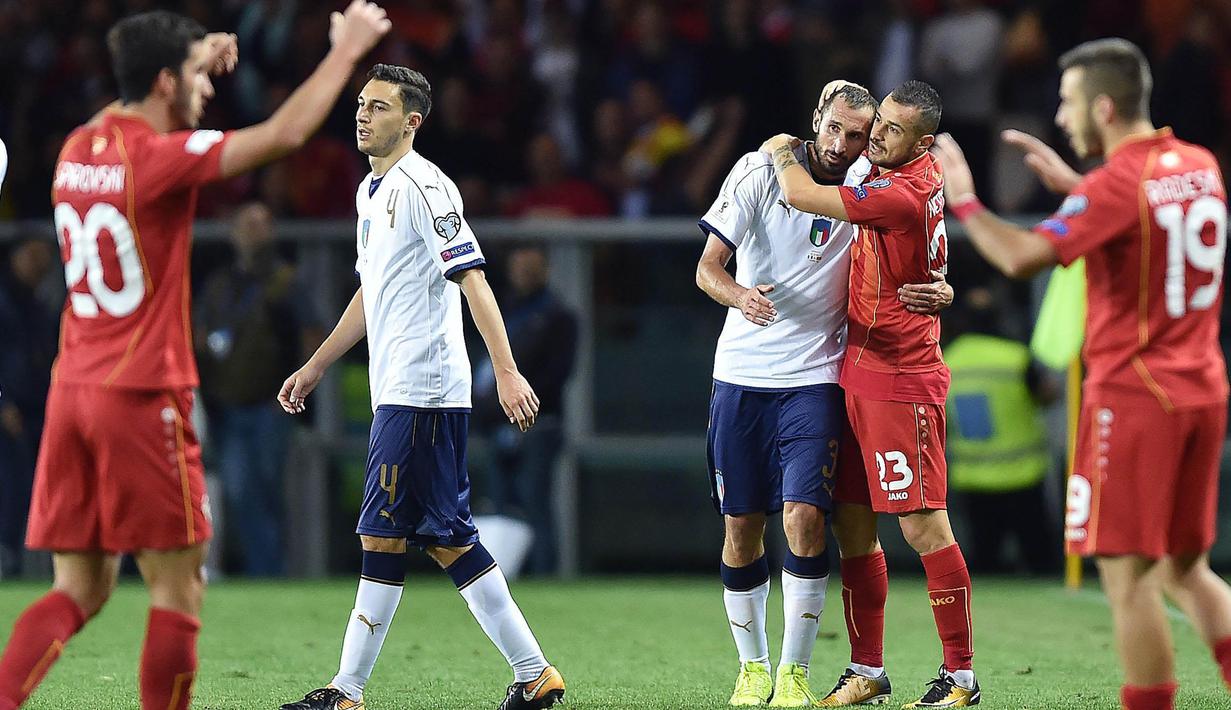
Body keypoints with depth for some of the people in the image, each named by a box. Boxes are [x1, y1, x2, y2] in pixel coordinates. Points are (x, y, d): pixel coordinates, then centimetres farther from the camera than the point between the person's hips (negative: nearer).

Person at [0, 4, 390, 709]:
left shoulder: (80, 146, 8)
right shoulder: (159, 157, -14)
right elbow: (284, 132, -16)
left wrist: (193, 62, 29)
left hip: (73, 388, 8)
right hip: (142, 394, -8)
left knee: (80, 591, 8)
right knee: (178, 589, 1)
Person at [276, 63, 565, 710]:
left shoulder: (423, 186, -11)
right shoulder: (372, 191, 18)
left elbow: (473, 280, -18)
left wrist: (507, 372, -25)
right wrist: (314, 367, 32)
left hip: (421, 394, -10)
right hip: (396, 390, 10)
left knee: (382, 535, -7)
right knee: (445, 536, 8)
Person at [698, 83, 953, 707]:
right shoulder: (760, 170, -5)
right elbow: (708, 266, -7)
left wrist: (938, 287, -15)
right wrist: (739, 295, -30)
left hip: (815, 379, 0)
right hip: (741, 375, 0)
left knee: (803, 516, -15)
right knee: (741, 526, 5)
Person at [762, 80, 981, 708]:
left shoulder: (904, 194, -19)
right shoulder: (907, 169, 9)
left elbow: (801, 195, -16)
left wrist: (781, 152, 3)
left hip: (900, 383, -10)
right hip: (858, 374, 10)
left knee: (922, 526, -8)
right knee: (852, 524, 10)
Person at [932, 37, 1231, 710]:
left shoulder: (1117, 184, -15)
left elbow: (1023, 257, -23)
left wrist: (963, 202, -9)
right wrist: (1070, 183, 26)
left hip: (1132, 396, -8)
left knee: (1129, 576, -4)